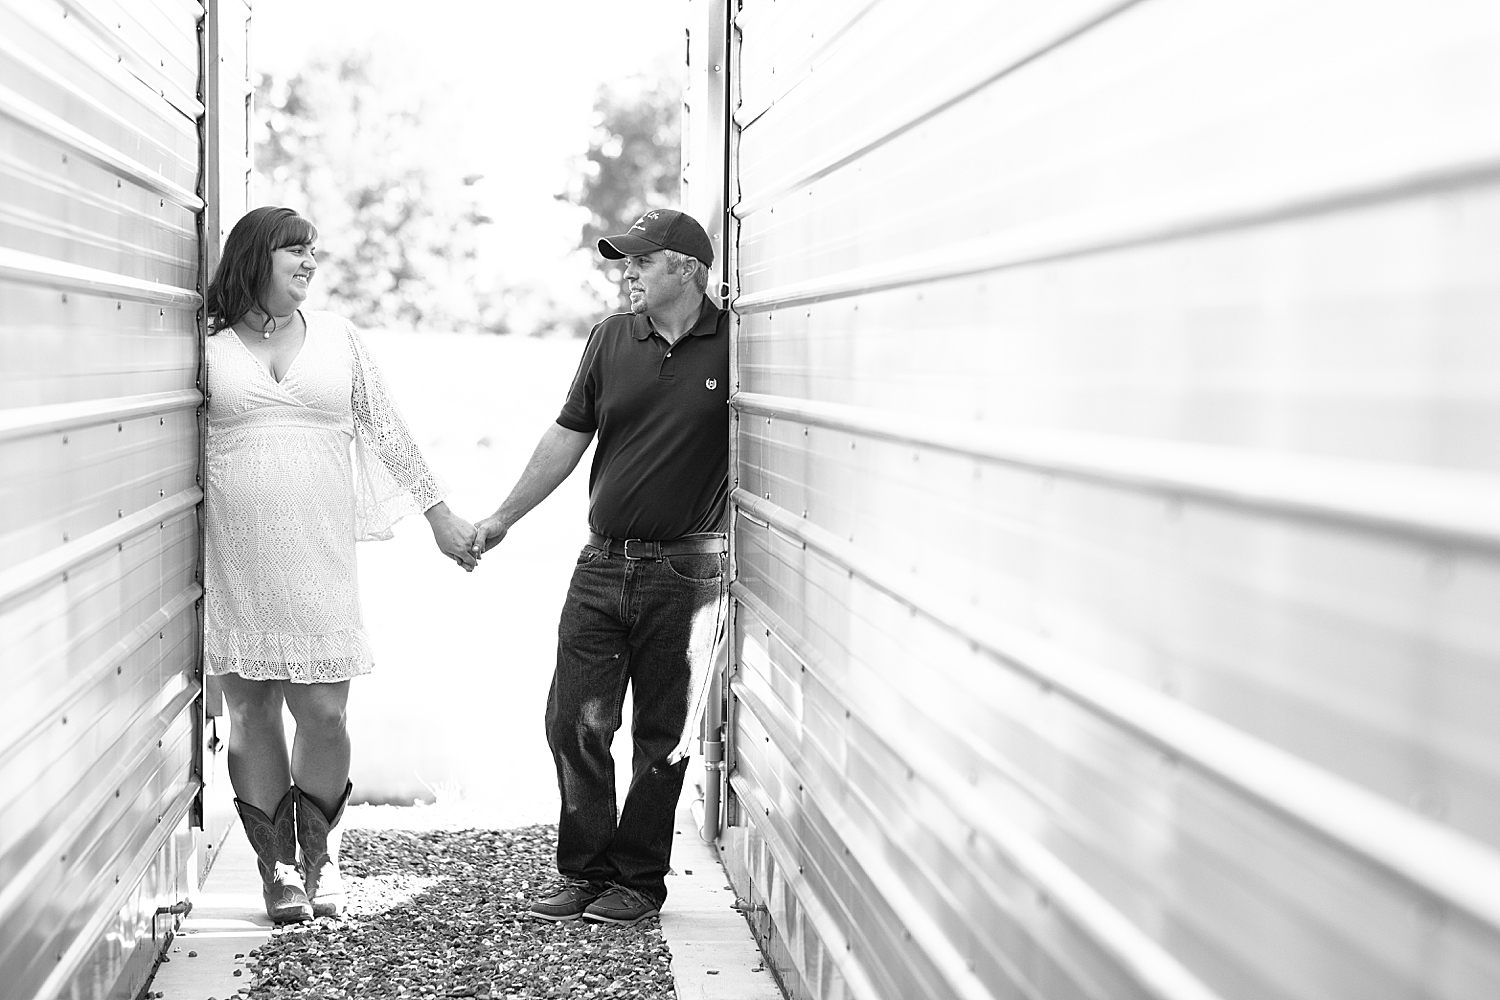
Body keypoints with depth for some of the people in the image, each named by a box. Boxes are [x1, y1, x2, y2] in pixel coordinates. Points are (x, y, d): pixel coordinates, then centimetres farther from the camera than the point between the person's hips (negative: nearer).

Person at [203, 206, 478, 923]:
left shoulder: (337, 339, 12)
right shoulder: (206, 345, 4)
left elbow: (386, 431, 15)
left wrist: (439, 514, 14)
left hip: (318, 555, 1)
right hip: (233, 561, -1)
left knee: (324, 713, -2)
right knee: (252, 713, 3)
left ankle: (318, 857, 18)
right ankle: (276, 868, 15)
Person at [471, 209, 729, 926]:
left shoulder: (734, 343, -4)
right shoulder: (611, 340, 7)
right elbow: (568, 436, 13)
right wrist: (505, 515, 13)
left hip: (685, 570, -4)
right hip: (603, 562, 4)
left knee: (663, 735, 4)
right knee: (574, 721, 3)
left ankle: (639, 881, 17)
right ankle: (584, 873, 16)